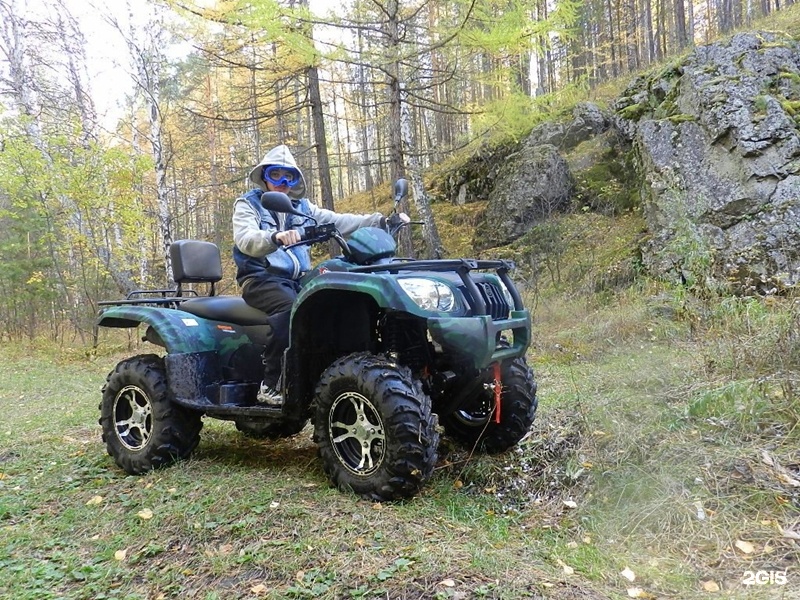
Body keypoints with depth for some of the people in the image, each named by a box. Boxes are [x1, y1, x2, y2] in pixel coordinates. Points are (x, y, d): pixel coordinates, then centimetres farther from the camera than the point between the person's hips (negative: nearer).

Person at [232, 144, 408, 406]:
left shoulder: (302, 207, 19)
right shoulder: (247, 204, 3)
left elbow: (338, 222, 9)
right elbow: (245, 239, -17)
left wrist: (381, 221, -5)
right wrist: (275, 237, -40)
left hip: (297, 280, 5)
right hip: (261, 278, -5)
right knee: (291, 307, -36)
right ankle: (271, 385, -28)